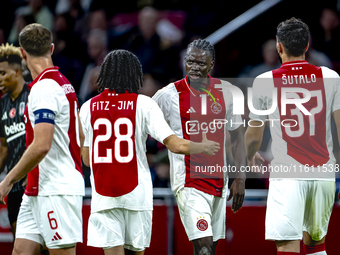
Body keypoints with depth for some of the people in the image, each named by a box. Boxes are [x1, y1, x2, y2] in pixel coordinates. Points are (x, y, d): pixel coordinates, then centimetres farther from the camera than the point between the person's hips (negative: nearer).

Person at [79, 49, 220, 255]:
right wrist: (204, 147, 9)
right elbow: (176, 145, -9)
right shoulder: (143, 104, -3)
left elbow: (86, 158, 8)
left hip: (103, 196, 1)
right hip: (136, 192, -1)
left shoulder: (88, 108, 3)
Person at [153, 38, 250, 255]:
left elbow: (237, 137, 12)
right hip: (189, 183, -5)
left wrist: (241, 178, 6)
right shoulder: (170, 95, -6)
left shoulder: (225, 92, 6)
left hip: (218, 180, 5)